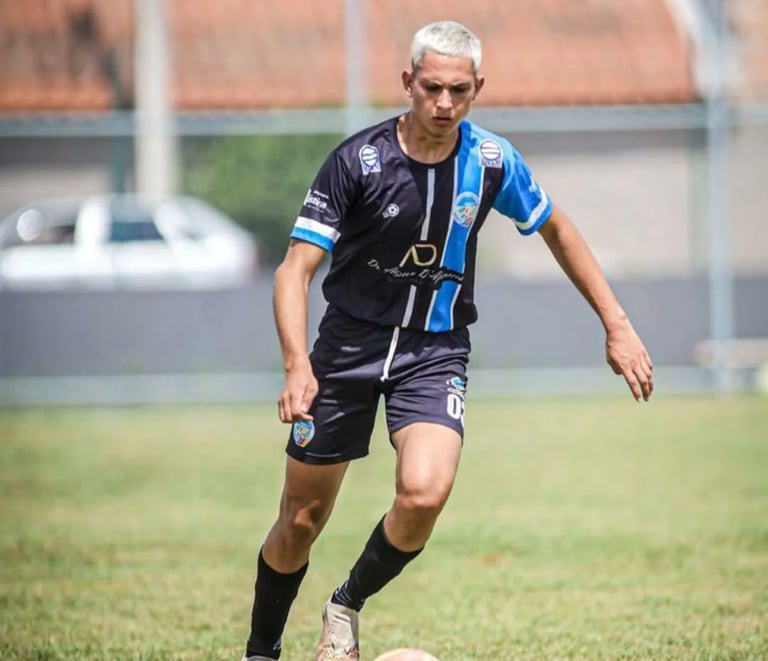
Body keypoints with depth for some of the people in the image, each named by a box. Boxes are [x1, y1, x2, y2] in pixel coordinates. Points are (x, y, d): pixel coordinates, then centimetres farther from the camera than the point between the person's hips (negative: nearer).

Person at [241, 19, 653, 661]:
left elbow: (556, 229, 13)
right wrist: (297, 365, -30)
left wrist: (617, 324, 11)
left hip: (436, 353, 1)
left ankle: (348, 607, 1)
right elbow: (297, 267, -15)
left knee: (424, 493, -25)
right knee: (301, 522, 4)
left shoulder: (490, 160, -6)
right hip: (349, 347, -1)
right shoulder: (359, 160, -15)